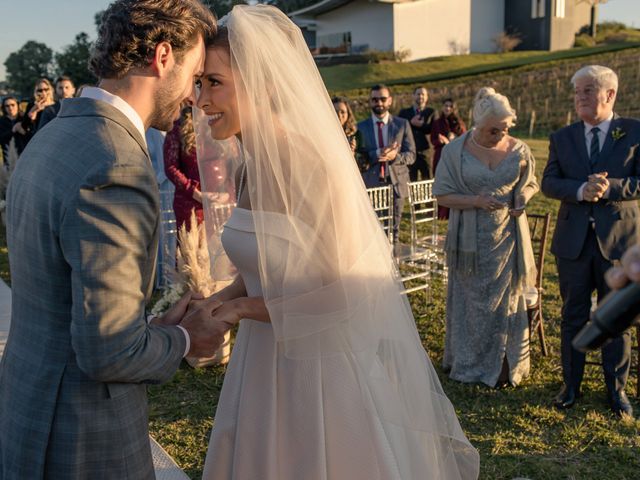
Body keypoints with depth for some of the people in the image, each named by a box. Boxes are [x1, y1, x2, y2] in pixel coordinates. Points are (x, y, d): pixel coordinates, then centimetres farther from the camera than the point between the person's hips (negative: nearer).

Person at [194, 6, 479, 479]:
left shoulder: (312, 164, -22)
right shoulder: (252, 164, 1)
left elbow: (334, 293, -20)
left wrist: (240, 310, -14)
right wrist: (217, 300, -4)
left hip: (328, 365, -7)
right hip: (269, 362, 7)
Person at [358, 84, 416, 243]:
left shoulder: (402, 124, 7)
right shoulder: (361, 127, 6)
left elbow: (411, 155, 3)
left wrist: (394, 156, -18)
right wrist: (377, 154, -22)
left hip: (396, 183, 1)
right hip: (370, 185, -1)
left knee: (393, 230, 9)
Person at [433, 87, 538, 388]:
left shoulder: (519, 151, -3)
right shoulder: (455, 151, -8)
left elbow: (530, 184, 12)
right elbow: (442, 194, -6)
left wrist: (523, 197, -12)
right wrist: (475, 201, -21)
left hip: (507, 236, 2)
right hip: (469, 239, -1)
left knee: (505, 298, 11)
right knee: (468, 299, 9)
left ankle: (502, 365, 27)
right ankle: (465, 362, 27)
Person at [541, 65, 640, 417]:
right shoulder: (562, 138, 5)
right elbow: (548, 183, -4)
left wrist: (610, 187, -25)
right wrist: (580, 190, -22)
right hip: (573, 240, 2)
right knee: (573, 316, 12)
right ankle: (571, 384, 26)